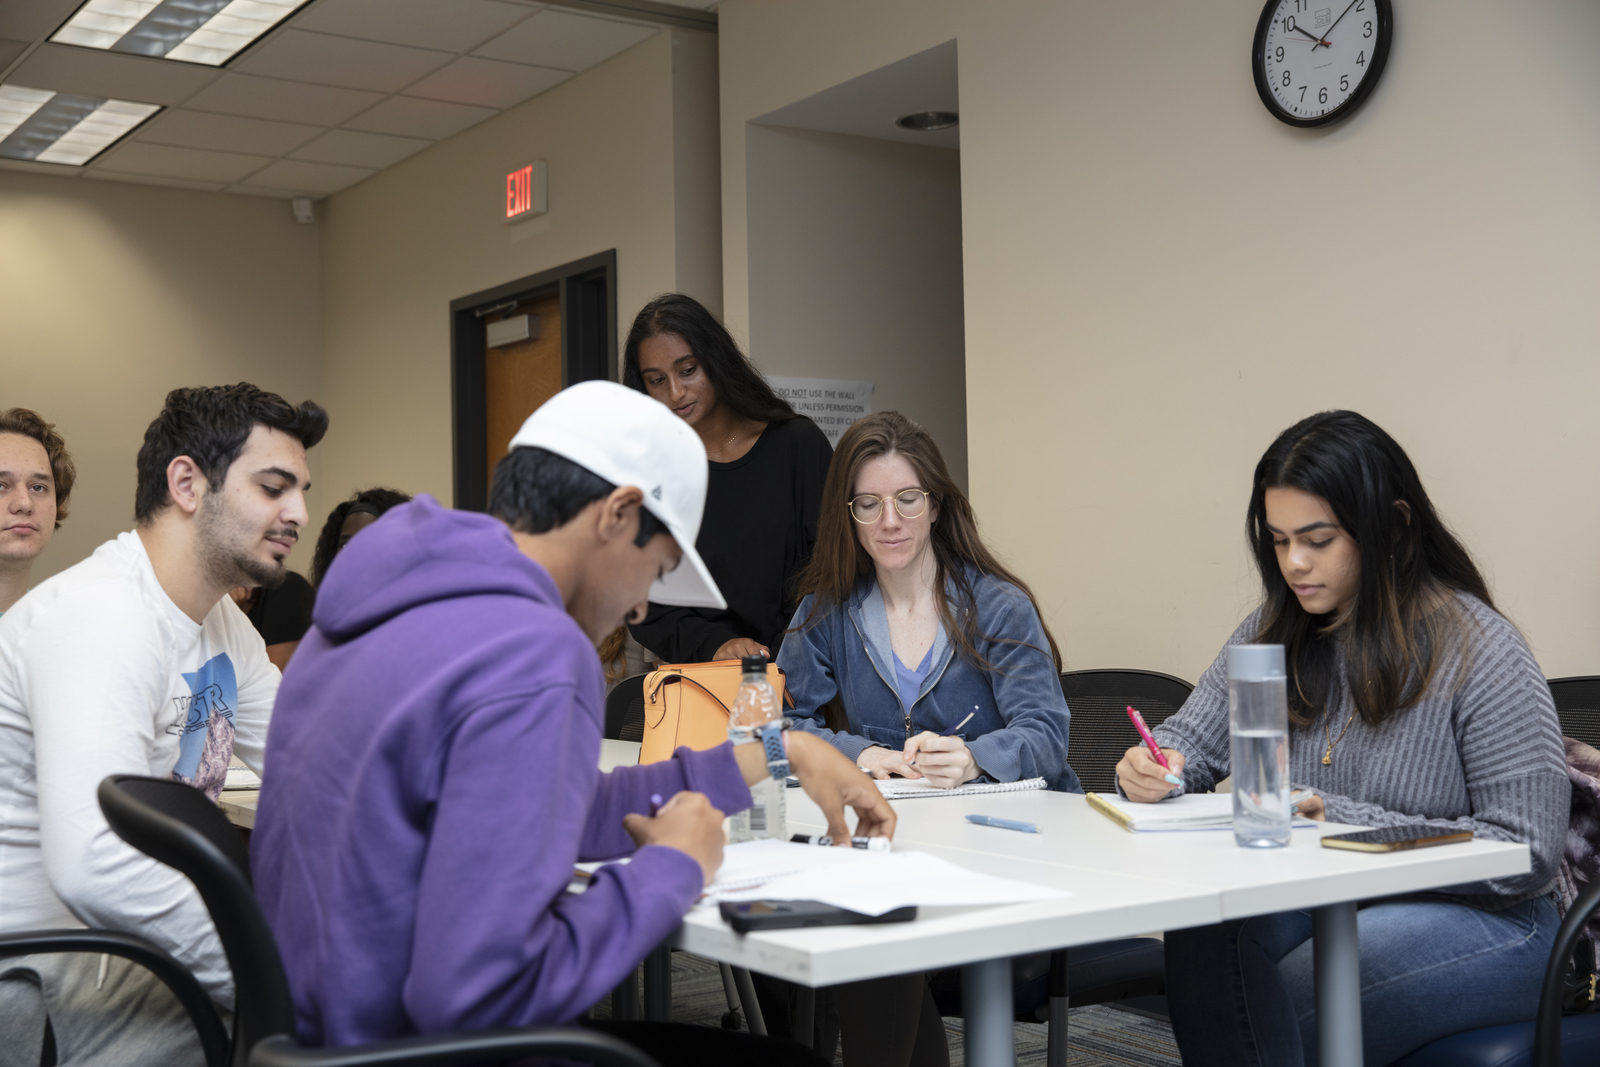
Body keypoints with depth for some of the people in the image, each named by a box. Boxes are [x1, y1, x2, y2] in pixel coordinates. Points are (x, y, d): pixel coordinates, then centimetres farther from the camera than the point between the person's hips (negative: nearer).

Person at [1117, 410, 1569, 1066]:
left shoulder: (1480, 650, -13)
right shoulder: (1274, 631, 5)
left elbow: (1529, 854, -15)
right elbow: (1193, 738, 13)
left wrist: (1338, 818, -20)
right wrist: (1152, 769, -13)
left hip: (1482, 921, -5)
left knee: (1280, 1012, -31)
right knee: (1201, 933, -27)